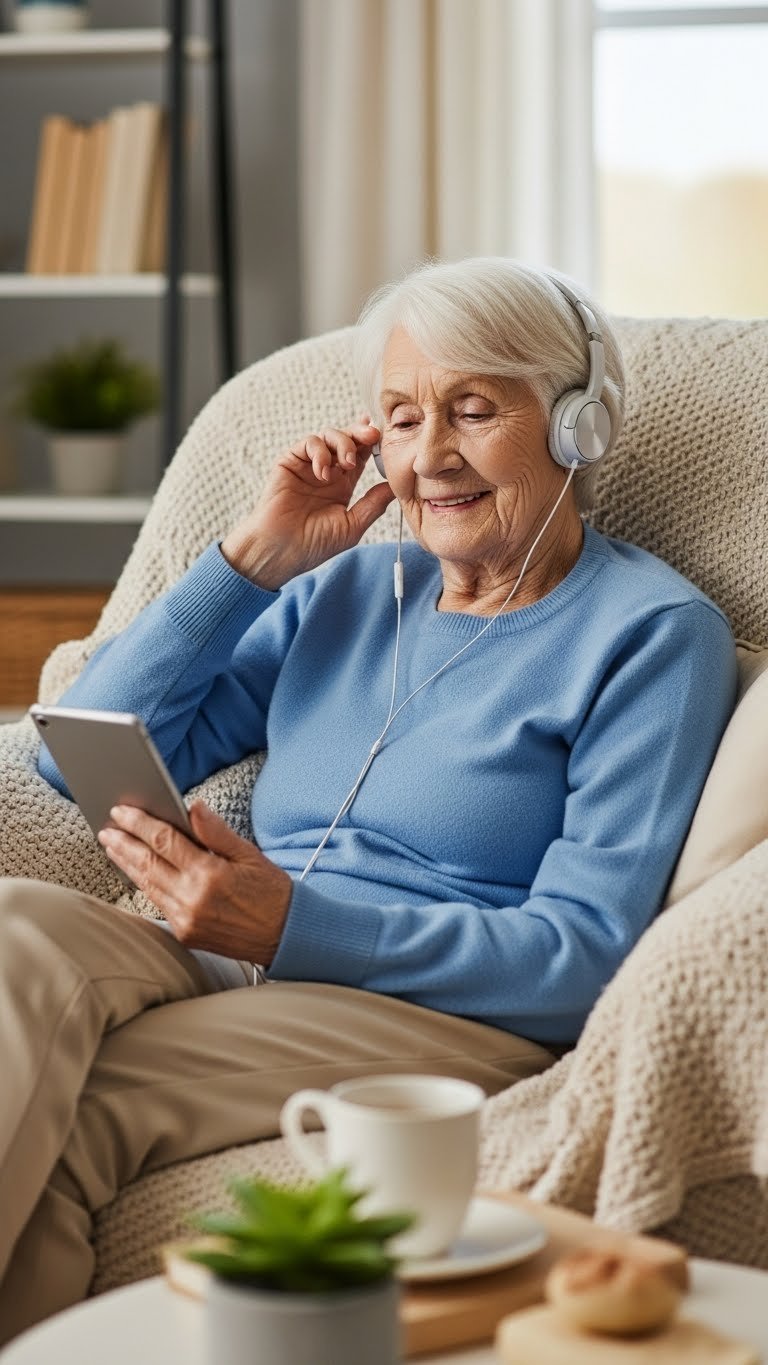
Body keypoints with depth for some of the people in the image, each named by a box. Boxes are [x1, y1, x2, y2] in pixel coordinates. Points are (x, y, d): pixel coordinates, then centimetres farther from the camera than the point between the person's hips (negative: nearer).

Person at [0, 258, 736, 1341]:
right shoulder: (346, 592, 21)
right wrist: (254, 557, 7)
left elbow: (583, 955, -8)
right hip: (235, 967, 6)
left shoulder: (655, 631, 3)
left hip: (451, 1019, -5)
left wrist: (295, 923, -20)